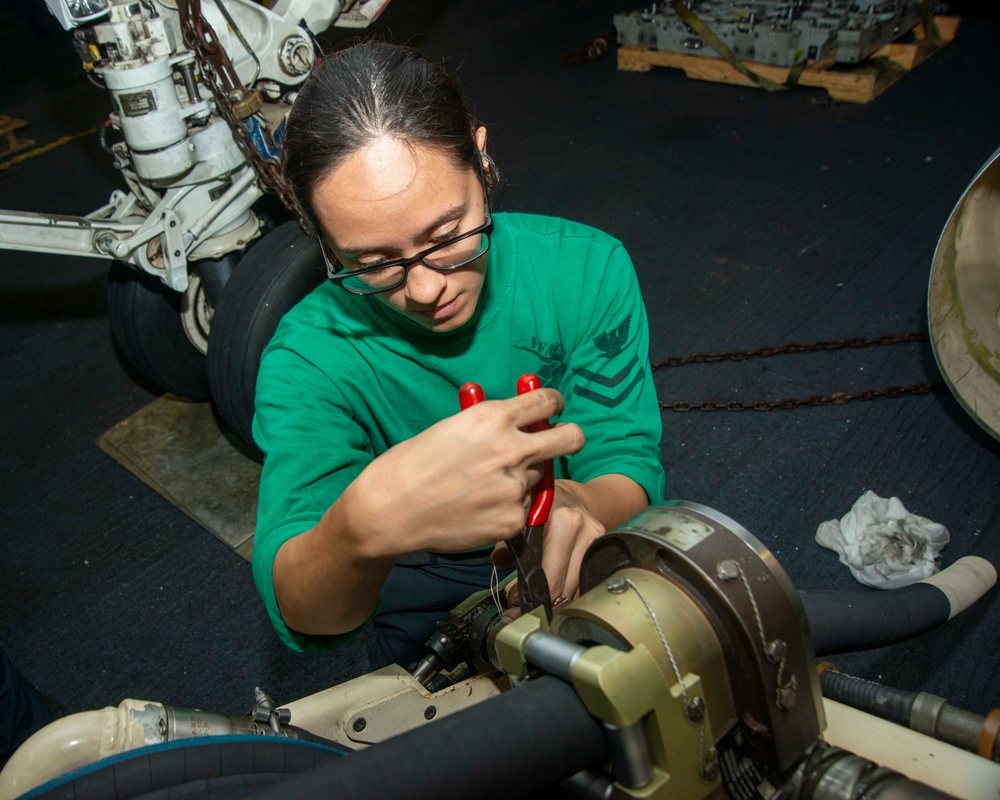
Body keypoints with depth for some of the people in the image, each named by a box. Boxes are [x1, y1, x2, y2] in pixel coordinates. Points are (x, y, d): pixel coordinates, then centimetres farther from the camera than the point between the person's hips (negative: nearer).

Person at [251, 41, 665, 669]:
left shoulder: (588, 268, -17)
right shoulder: (309, 358, -23)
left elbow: (626, 454, -14)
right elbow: (301, 617, -33)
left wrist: (584, 505, -40)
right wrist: (367, 526, -58)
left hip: (582, 557, 2)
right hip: (425, 579, -1)